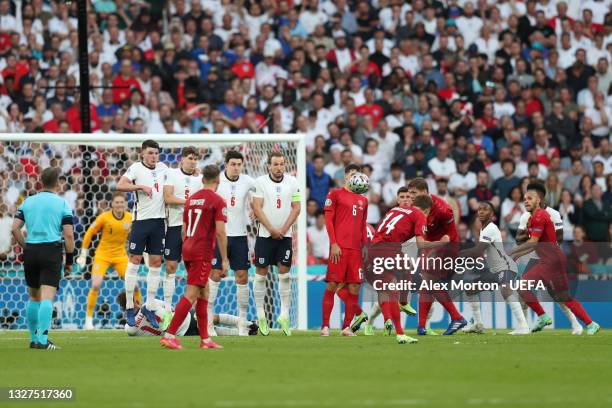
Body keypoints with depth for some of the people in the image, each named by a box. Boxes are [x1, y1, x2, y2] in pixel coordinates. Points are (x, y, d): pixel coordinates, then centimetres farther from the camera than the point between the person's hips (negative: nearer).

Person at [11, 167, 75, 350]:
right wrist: (69, 260, 3)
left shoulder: (28, 202, 10)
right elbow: (69, 234, -5)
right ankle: (42, 339, -20)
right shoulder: (62, 204, 0)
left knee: (33, 296, 17)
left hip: (31, 251, 4)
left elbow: (15, 229, 2)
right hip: (52, 251, -4)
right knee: (47, 297, -9)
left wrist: (25, 247, 12)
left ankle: (34, 338, 23)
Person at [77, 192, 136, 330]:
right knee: (96, 285, -17)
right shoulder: (104, 217, -13)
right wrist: (83, 254, -2)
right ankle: (89, 318, -3)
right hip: (102, 255, -3)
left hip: (120, 256, 3)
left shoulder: (130, 218, -6)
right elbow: (89, 234, -4)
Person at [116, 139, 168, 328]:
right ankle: (130, 308, 4)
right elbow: (120, 185, -19)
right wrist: (140, 187, -26)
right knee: (134, 260, -2)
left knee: (156, 263, 4)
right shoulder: (136, 168, -6)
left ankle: (148, 307, 11)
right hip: (141, 219, -5)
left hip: (159, 220, 5)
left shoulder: (163, 168, 10)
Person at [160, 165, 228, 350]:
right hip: (203, 253, -8)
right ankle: (169, 335, -15)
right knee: (191, 295, -9)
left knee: (203, 292, 15)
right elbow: (220, 231, -14)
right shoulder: (217, 201, -7)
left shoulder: (191, 199, 14)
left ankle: (205, 339, 16)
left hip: (188, 250, 8)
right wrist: (224, 259, -10)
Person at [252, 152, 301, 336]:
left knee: (285, 274, -1)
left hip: (284, 236, 2)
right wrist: (272, 230, -12)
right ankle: (260, 315, 8)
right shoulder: (260, 182, -4)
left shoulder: (292, 182, 4)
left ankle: (284, 315, 2)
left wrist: (284, 229, -7)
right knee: (261, 274, 1)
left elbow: (296, 208, 3)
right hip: (265, 235, -2)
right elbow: (257, 209, -8)